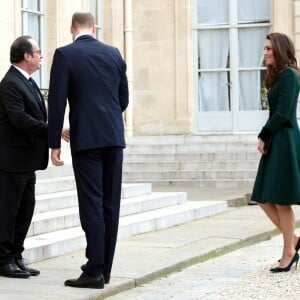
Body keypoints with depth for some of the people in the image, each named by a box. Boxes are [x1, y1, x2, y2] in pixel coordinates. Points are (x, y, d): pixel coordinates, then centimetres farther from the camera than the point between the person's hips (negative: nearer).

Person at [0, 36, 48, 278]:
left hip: (27, 160, 10)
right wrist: (53, 131, -24)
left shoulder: (27, 82, 16)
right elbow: (20, 119, -24)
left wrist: (52, 131, 2)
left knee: (25, 210, 13)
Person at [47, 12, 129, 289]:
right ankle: (105, 268, 13)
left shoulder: (64, 54, -4)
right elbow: (124, 99, 14)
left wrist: (54, 143, -3)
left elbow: (57, 101, -8)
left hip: (86, 139, -4)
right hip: (114, 136, 4)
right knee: (110, 203, 8)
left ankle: (95, 272, -5)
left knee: (92, 204, -4)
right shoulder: (114, 53, 10)